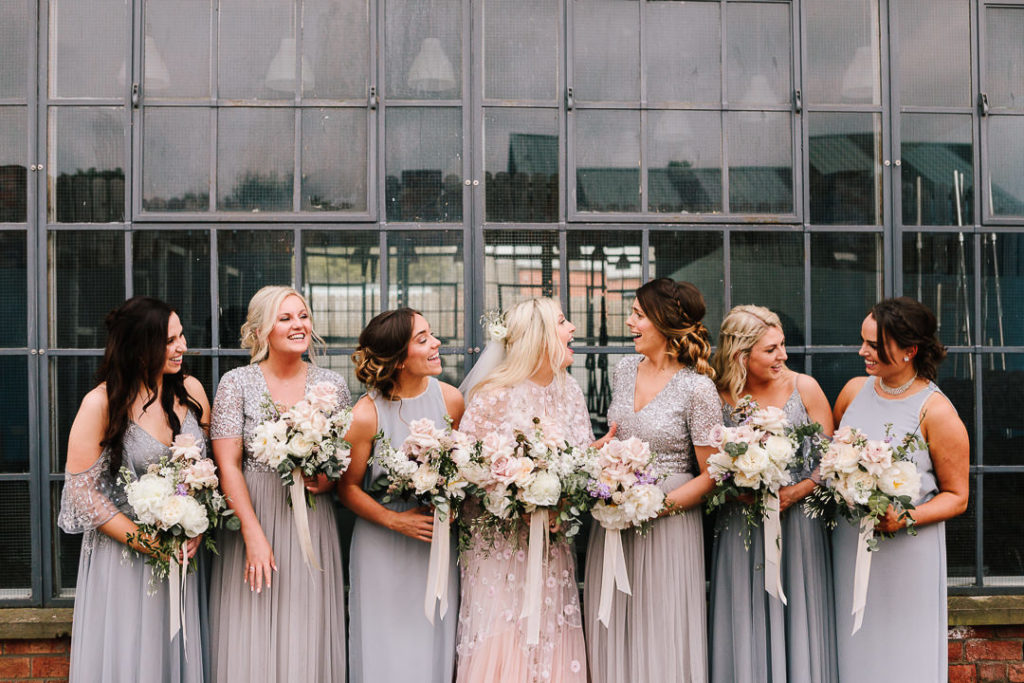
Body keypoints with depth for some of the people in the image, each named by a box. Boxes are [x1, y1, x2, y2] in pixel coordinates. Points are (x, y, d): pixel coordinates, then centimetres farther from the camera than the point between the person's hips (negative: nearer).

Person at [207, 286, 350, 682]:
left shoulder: (332, 385, 7)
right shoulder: (237, 384, -1)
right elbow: (228, 466, -6)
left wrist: (330, 481, -9)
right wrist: (254, 535, -14)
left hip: (312, 526, 2)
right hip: (253, 519, -2)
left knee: (307, 643, 3)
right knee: (252, 645, 0)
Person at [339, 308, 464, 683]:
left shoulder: (450, 399, -5)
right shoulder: (366, 415, -16)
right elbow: (348, 487, -6)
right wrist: (395, 520, -17)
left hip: (437, 543, 3)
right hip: (383, 549, -3)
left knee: (434, 647, 10)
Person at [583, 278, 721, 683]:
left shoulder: (697, 388, -11)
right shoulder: (624, 372, 7)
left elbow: (711, 475, -9)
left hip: (668, 525, -6)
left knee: (661, 639, 1)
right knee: (612, 639, 9)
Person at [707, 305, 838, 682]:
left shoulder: (803, 388, -1)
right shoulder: (719, 398, -2)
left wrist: (795, 493, -13)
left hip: (798, 521, 0)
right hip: (741, 531, 0)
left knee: (796, 621, 3)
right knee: (746, 630, 4)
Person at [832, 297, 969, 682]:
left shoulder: (936, 412, -11)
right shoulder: (855, 391, 4)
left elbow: (956, 497, -6)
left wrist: (906, 518, -21)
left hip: (907, 551, -4)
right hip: (849, 546, 4)